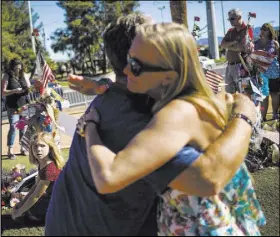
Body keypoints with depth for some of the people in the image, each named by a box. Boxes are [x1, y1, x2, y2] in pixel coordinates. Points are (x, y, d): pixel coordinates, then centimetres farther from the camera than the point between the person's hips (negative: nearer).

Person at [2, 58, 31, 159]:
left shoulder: (23, 75, 7)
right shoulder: (7, 76, -4)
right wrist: (15, 91, -22)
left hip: (24, 105, 4)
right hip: (13, 107, -4)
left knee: (24, 127, 8)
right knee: (13, 127, -8)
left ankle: (23, 148, 20)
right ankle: (10, 150, -1)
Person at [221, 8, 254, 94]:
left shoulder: (247, 30, -7)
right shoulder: (230, 31, 14)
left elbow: (241, 47, -17)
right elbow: (222, 45, 3)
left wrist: (228, 46, -3)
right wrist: (234, 42, -12)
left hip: (240, 65, -8)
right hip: (229, 65, 8)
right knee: (229, 92, 13)